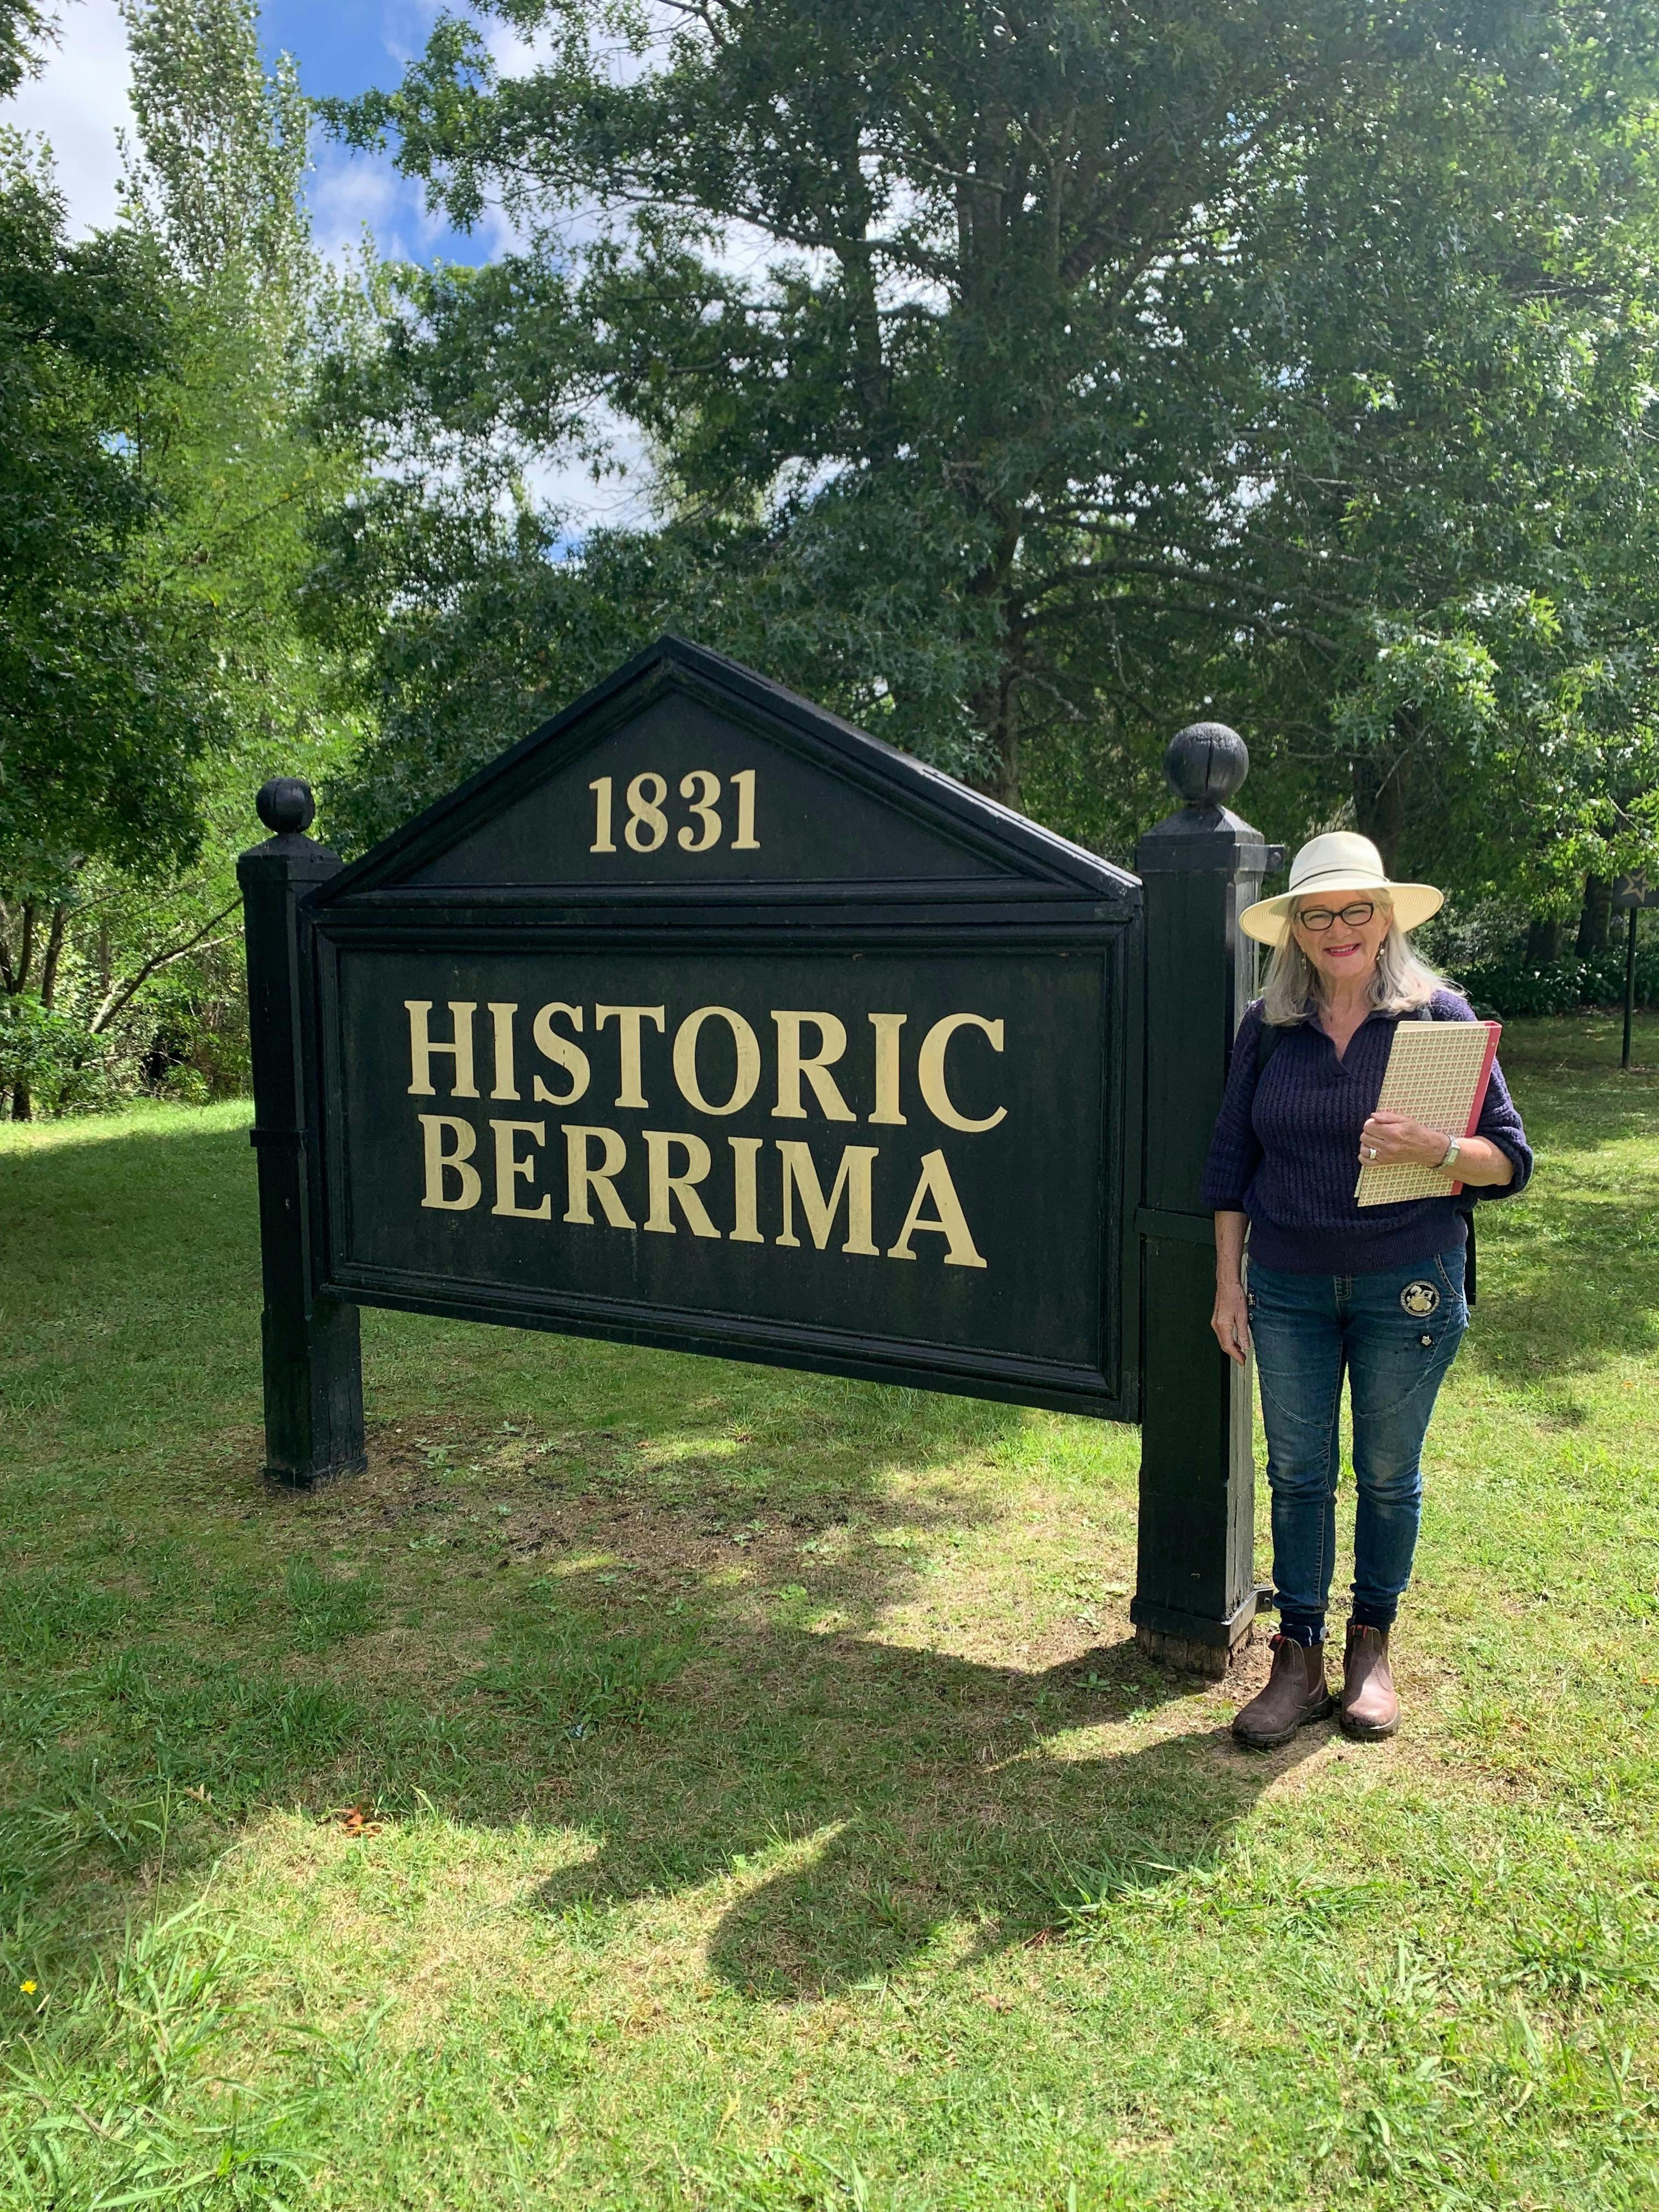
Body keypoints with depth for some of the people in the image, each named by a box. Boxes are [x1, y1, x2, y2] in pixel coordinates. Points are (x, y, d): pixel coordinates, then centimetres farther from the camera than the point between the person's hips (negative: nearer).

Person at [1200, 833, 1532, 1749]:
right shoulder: (1267, 1026, 2)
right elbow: (1231, 1159, 6)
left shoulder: (1438, 1015, -5)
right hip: (1287, 1287, 2)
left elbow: (1510, 1159, -5)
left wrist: (1434, 1148, -26)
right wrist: (1228, 1283, 3)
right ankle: (1298, 1661, 20)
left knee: (1389, 1473, 11)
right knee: (1296, 1472, 7)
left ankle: (1372, 1647, 30)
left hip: (1408, 1286, -2)